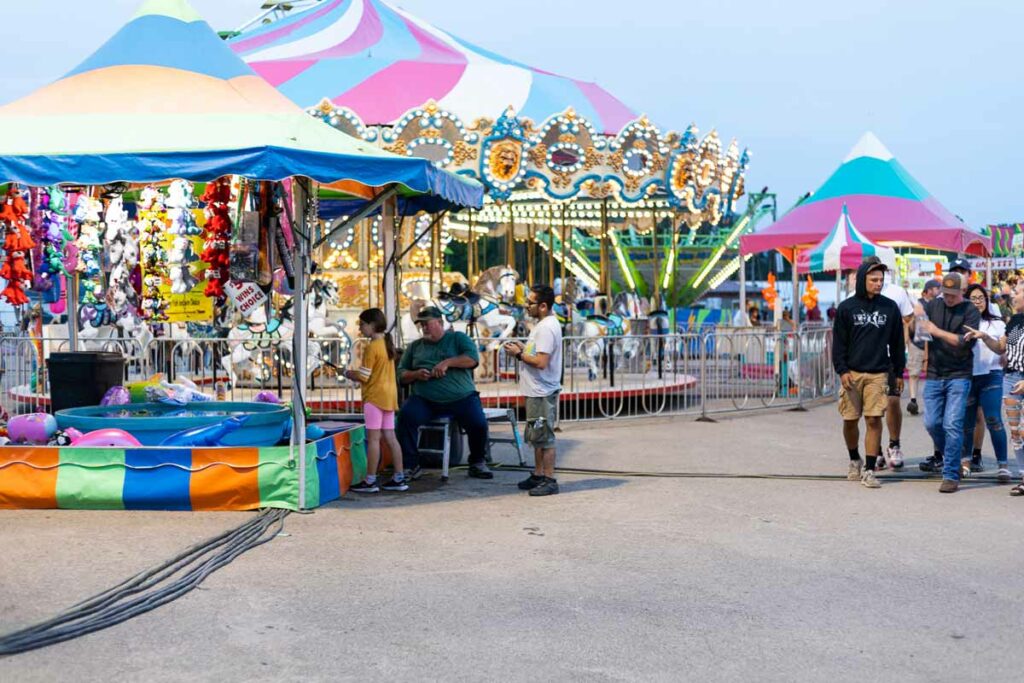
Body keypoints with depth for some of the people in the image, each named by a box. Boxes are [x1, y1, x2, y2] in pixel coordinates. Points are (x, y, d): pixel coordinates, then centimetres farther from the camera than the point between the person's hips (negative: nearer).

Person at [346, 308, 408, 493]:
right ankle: (399, 478, 10)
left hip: (375, 396, -9)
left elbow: (363, 377, -15)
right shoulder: (387, 344, 13)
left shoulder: (371, 348, -14)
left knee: (373, 438, -6)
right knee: (389, 436, 10)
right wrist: (356, 373, 16)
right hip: (389, 395, 9)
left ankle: (370, 481, -5)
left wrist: (348, 373, 3)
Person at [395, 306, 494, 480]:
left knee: (478, 423, -22)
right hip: (425, 400, 2)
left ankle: (477, 464, 7)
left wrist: (447, 362, -15)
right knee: (406, 416, -26)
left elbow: (473, 358, -5)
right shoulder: (415, 346, 20)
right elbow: (401, 374, 19)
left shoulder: (458, 338, 11)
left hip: (461, 398, -2)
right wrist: (415, 374, -3)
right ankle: (411, 465, -14)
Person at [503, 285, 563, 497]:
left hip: (542, 392, -11)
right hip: (537, 391, 11)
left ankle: (550, 480, 2)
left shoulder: (546, 328, -20)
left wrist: (519, 354, -14)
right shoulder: (544, 324, 13)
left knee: (544, 436, -4)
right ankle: (538, 475, 27)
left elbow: (541, 362, -25)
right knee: (536, 436, 18)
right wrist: (524, 349, 9)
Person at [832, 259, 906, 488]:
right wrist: (842, 370, -7)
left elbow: (897, 343, 12)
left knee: (874, 420, -7)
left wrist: (898, 372, 11)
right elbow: (838, 342, 2)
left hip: (878, 374, 0)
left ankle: (869, 470, -2)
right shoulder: (847, 307, 2)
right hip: (852, 373, 0)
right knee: (850, 420, 6)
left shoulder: (890, 307, 6)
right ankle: (854, 460, 29)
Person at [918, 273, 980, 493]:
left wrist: (937, 331, -18)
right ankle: (947, 457, 29)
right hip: (934, 375, 4)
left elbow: (965, 341, -16)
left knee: (952, 425, -9)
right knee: (931, 423, 3)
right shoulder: (934, 305, 8)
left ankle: (951, 475, -3)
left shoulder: (970, 312, -4)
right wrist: (916, 319, -6)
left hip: (958, 376, -4)